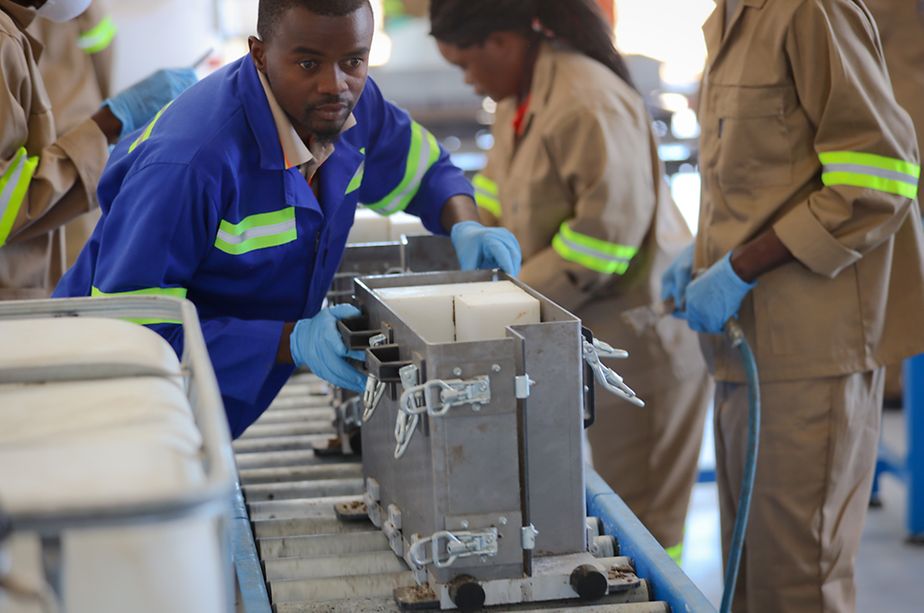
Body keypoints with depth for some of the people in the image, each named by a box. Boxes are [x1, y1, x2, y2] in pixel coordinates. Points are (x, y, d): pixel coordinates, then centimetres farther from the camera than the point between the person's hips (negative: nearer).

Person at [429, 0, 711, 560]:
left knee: (643, 516, 1)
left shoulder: (590, 106, -23)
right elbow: (496, 197, 18)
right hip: (588, 336, 9)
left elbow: (605, 238, -25)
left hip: (638, 335, -9)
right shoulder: (518, 100, 8)